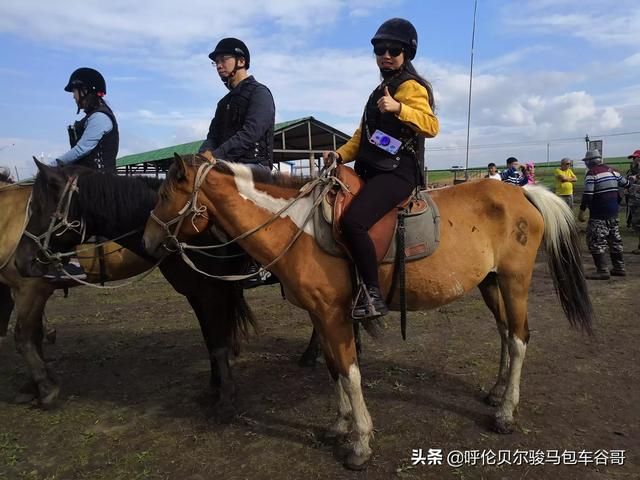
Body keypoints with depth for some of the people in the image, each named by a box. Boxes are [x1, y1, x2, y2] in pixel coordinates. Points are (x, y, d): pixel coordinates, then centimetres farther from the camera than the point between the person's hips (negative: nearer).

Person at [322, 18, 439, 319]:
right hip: (372, 171, 10)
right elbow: (362, 135, 23)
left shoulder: (410, 87, -2)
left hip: (397, 173, -10)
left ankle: (373, 294, -21)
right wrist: (340, 155, 7)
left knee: (352, 221, -31)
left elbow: (431, 125, -18)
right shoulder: (382, 90, 25)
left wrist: (398, 108, -32)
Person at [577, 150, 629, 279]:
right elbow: (625, 183, 24)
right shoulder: (612, 171, 9)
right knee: (615, 240, 17)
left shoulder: (592, 173, -13)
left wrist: (582, 211, -15)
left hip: (599, 215, -8)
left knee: (596, 242, -4)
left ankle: (602, 271, -7)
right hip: (614, 213, 8)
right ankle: (619, 268, 24)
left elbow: (587, 195, -20)